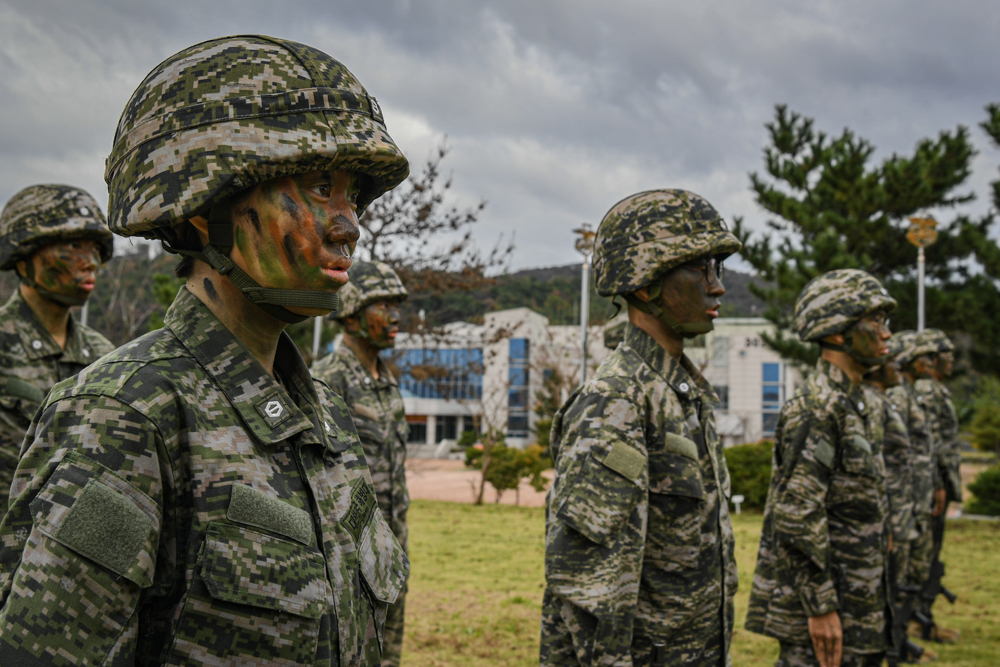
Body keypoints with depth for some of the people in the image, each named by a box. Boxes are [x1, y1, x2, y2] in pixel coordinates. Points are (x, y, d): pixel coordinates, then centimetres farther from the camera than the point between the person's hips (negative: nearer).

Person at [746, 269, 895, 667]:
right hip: (826, 611, -10)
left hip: (859, 605, 10)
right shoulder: (816, 408, -18)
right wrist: (821, 607, -23)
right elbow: (798, 517, -24)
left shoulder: (855, 404, 15)